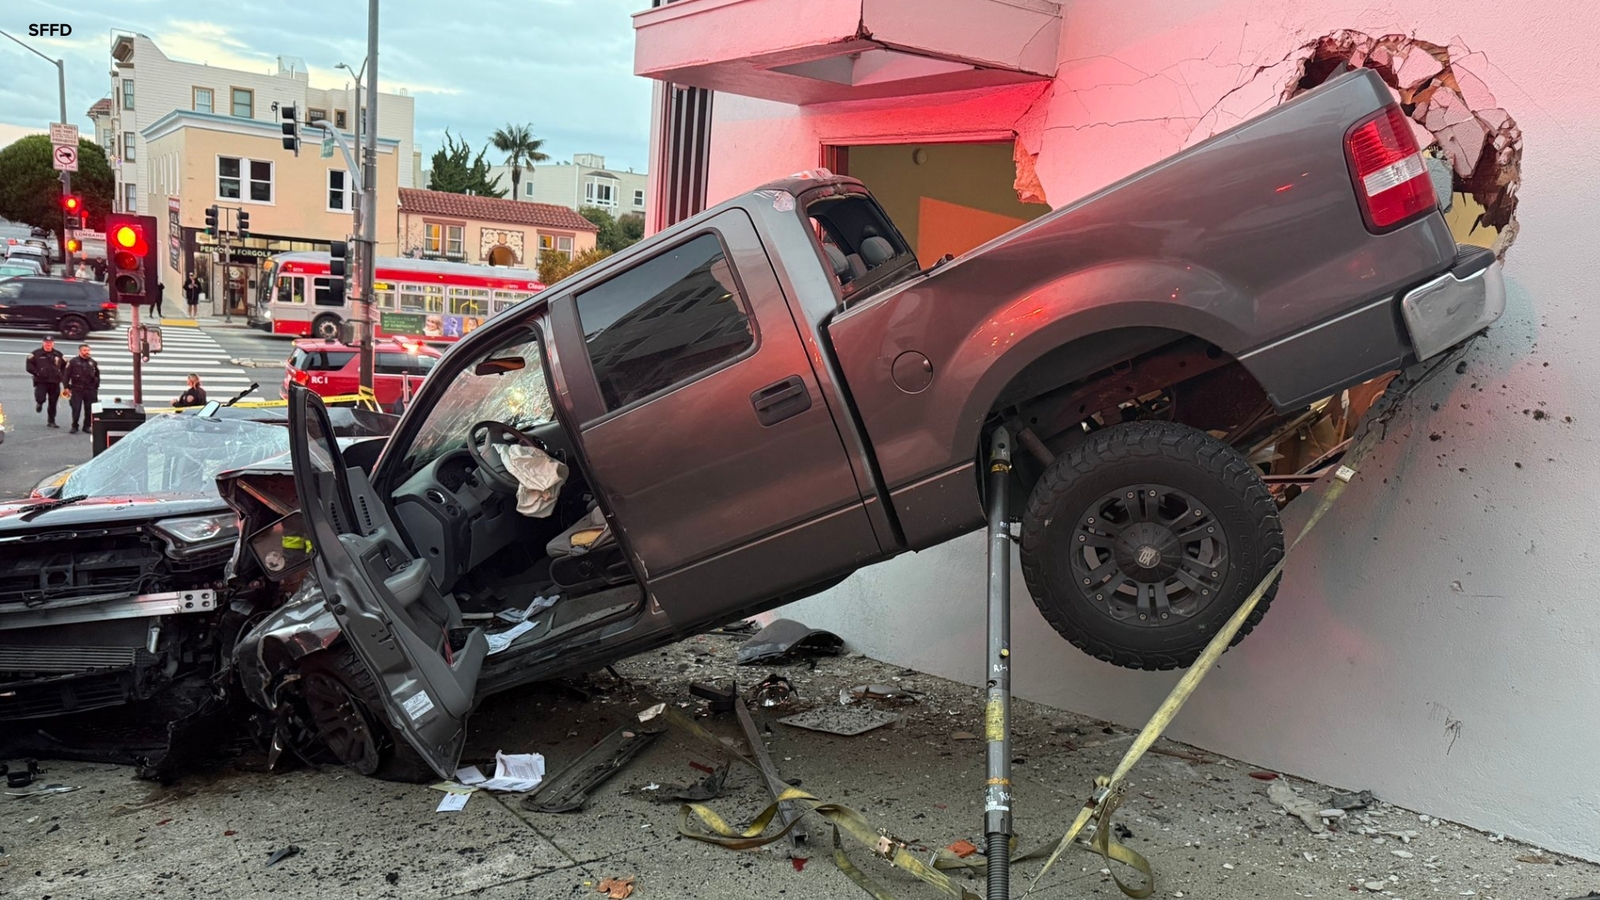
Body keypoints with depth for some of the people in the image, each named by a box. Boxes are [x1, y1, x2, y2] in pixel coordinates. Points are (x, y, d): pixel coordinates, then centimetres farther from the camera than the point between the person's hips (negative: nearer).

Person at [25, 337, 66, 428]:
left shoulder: (58, 354, 9)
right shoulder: (36, 354, 0)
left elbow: (65, 366, 15)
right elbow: (29, 366, -2)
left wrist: (60, 375, 2)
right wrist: (37, 373, -13)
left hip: (55, 383, 3)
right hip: (41, 382, -3)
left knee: (53, 403, 6)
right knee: (40, 398, -19)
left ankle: (51, 421, 19)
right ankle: (39, 403, 20)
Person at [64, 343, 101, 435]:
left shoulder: (93, 362, 9)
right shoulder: (73, 362, -1)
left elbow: (97, 376, 16)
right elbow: (67, 375, -1)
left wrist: (96, 387, 11)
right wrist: (67, 387, -5)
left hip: (90, 390, 3)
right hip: (77, 389, -3)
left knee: (89, 410, 5)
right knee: (76, 409, -3)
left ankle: (87, 426, 14)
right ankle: (74, 426, 8)